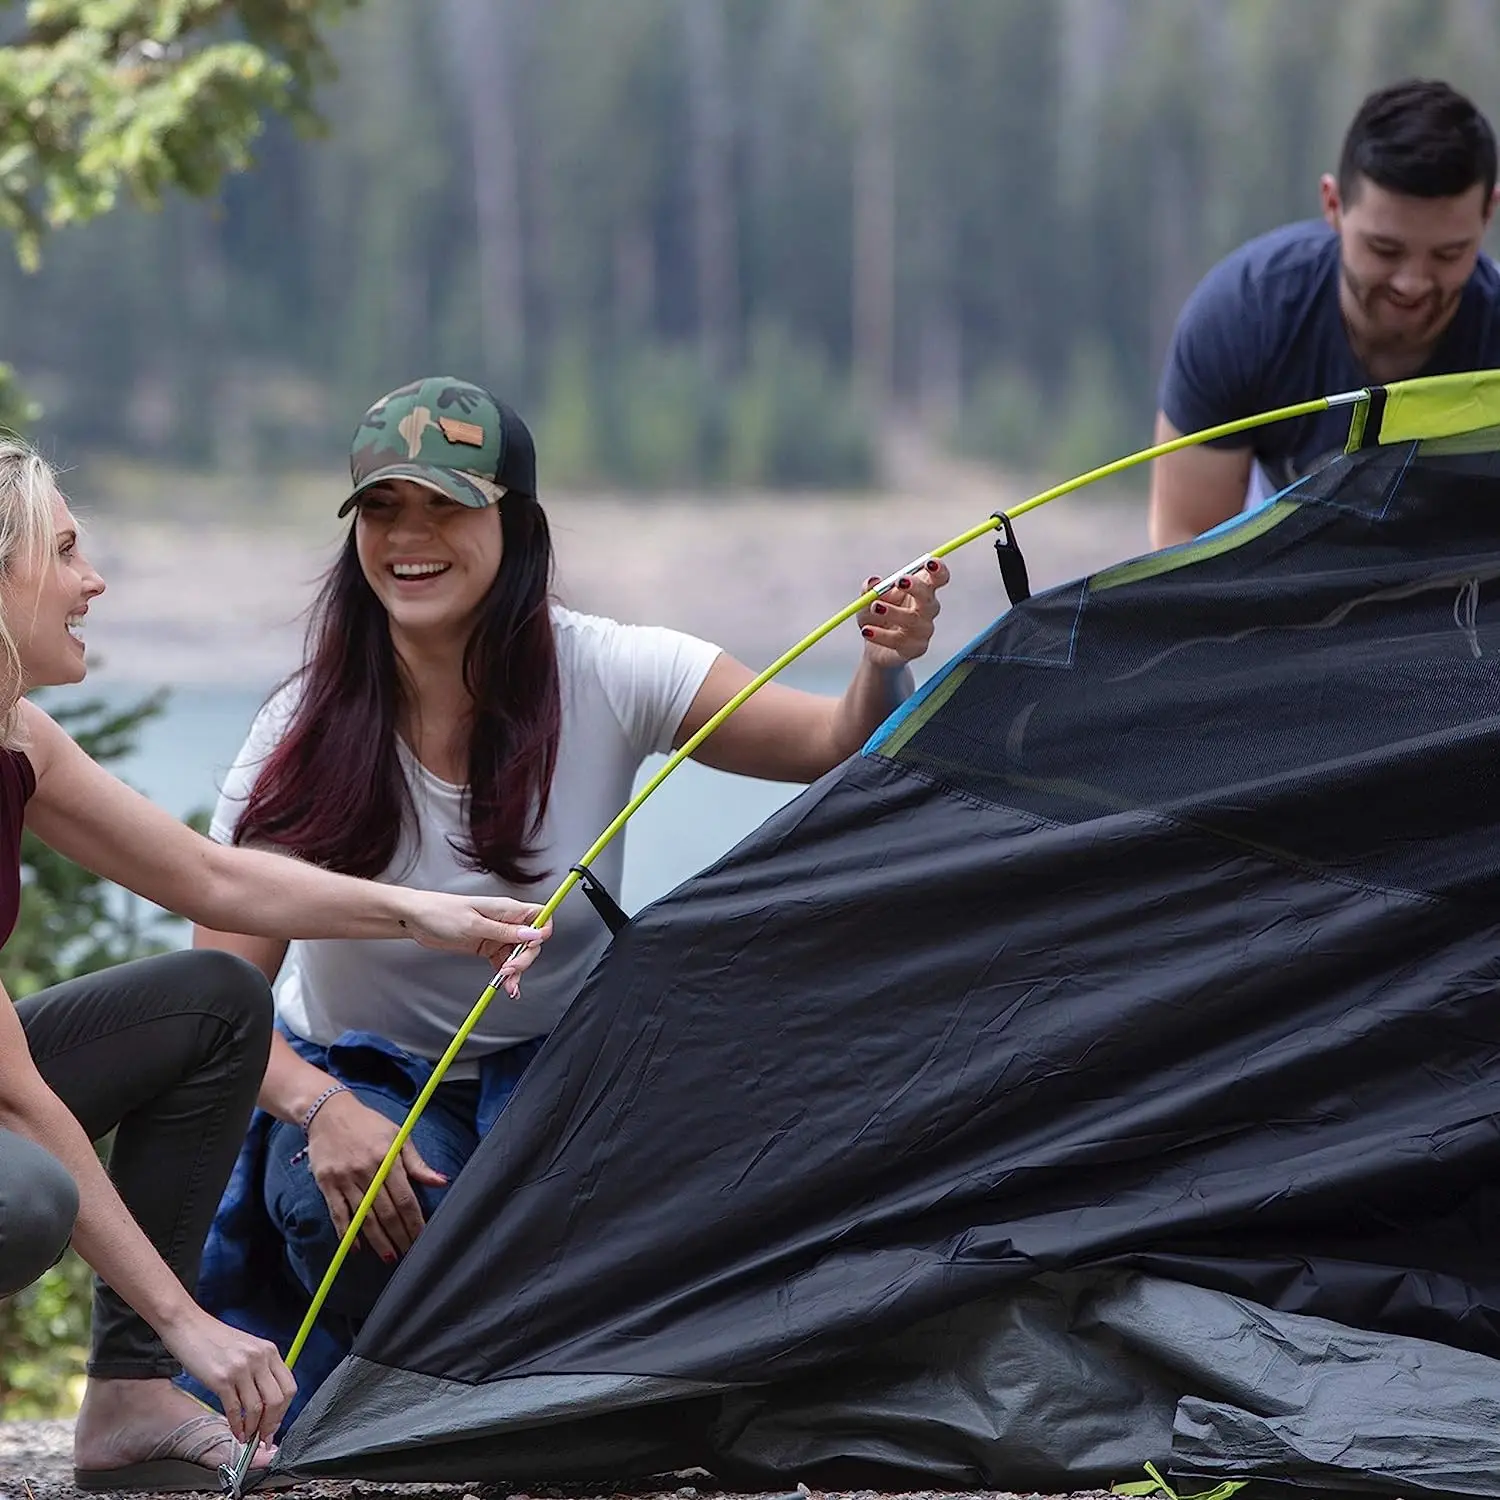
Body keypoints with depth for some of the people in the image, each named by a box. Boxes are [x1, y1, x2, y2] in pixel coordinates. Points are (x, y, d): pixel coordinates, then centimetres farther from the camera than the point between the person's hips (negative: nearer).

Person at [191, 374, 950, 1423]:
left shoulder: (607, 677, -16)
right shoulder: (305, 736, -17)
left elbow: (833, 748, -16)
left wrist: (885, 670, -39)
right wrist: (321, 1110, -36)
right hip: (361, 1086, 0)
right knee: (354, 1194, -35)